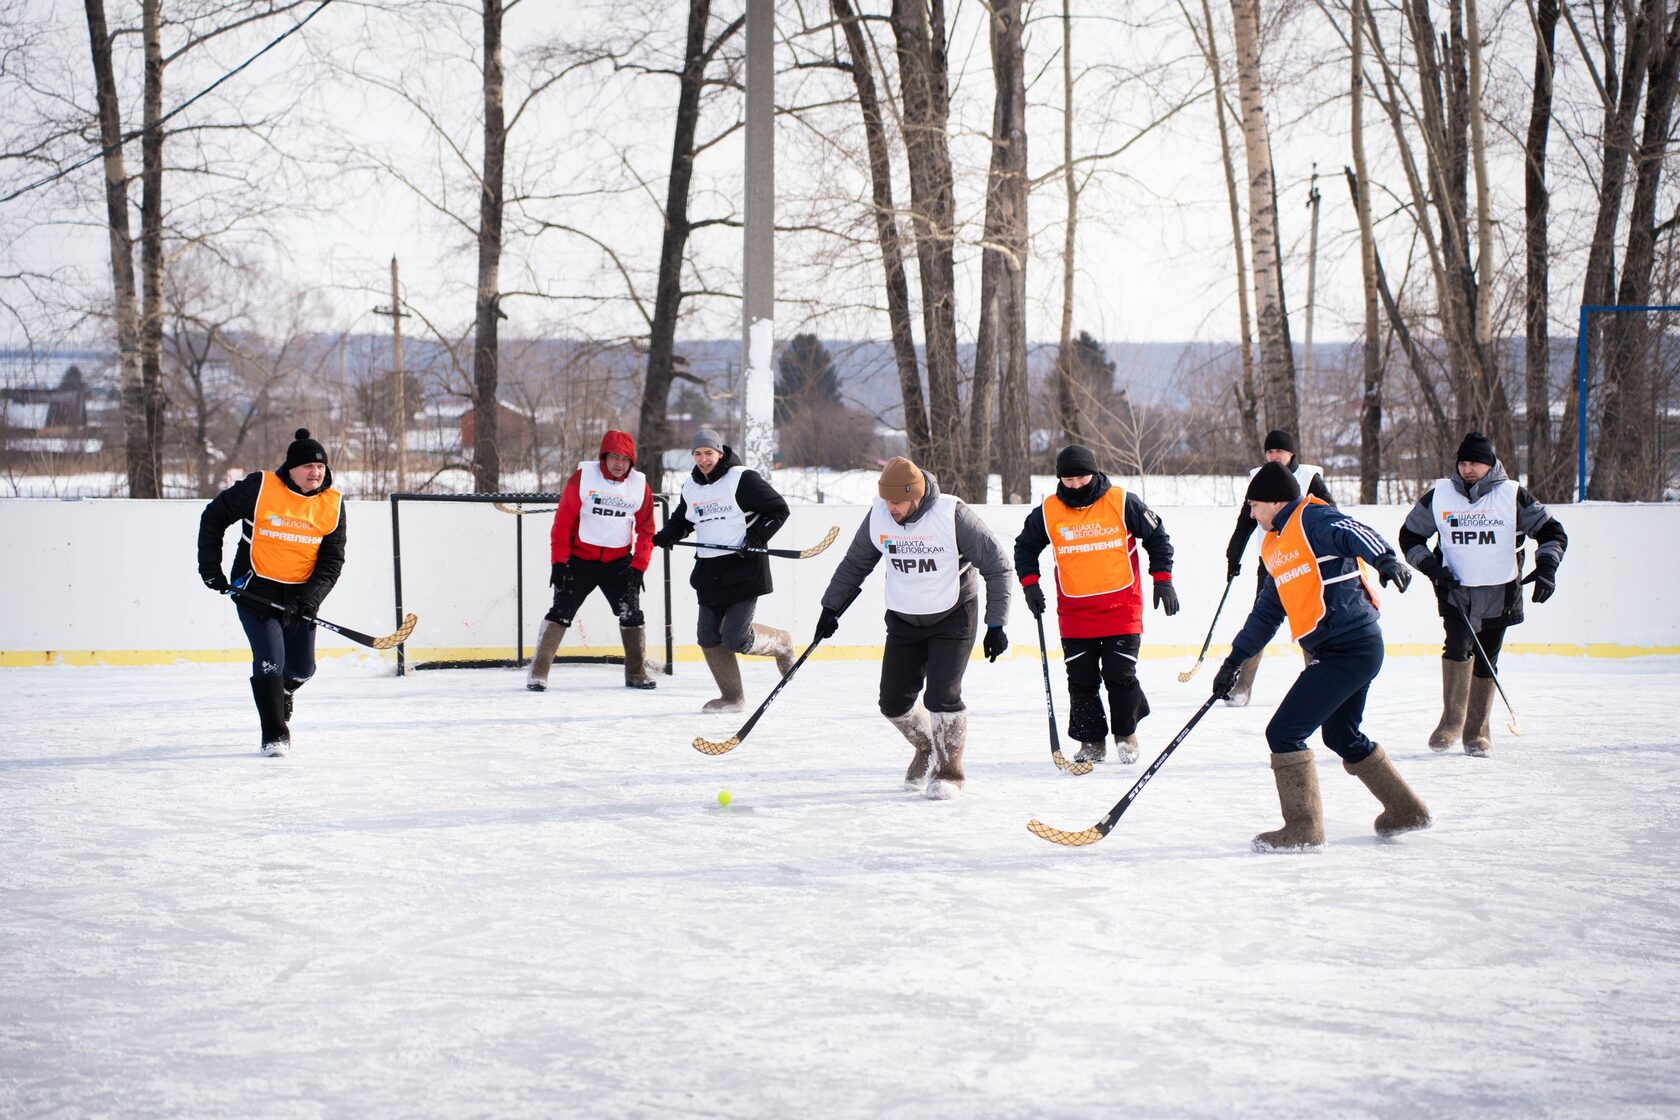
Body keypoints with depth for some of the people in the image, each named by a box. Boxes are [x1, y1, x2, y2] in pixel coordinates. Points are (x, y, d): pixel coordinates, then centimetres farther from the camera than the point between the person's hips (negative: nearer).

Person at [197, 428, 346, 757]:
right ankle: (275, 734, -5)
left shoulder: (332, 504, -5)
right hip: (254, 588, -4)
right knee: (270, 660, -15)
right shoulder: (260, 488, -15)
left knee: (301, 668, 12)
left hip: (301, 592, 4)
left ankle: (281, 694, 47)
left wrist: (307, 600, -17)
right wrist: (211, 568, -4)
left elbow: (332, 560, -3)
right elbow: (213, 517, -3)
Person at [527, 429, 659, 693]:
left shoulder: (640, 486, -2)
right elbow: (563, 521, -9)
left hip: (619, 561, 3)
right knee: (561, 611, -8)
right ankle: (538, 673, -4)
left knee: (631, 612, -1)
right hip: (580, 559, -3)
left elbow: (646, 531, 4)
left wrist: (638, 567, -4)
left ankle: (637, 673, 15)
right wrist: (558, 561, -11)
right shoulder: (582, 478, -11)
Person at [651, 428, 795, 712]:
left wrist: (756, 537, -18)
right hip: (709, 572, 7)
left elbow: (779, 509, -7)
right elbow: (682, 519, 25)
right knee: (709, 638, 3)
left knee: (735, 639, -10)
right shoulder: (690, 487, 10)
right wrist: (665, 536, 5)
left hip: (744, 570, -7)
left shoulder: (742, 480, -11)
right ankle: (732, 696, 17)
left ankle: (781, 643, 19)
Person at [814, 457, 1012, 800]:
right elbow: (854, 564, 9)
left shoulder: (953, 515, -22)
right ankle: (926, 748, 31)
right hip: (903, 620, 5)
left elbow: (996, 565, -15)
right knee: (893, 703, 2)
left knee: (941, 697, -15)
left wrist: (996, 626, -16)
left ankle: (951, 769, 5)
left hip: (952, 617, -4)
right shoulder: (878, 517, -9)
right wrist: (831, 608, 8)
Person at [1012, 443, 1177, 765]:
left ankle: (1126, 735, 18)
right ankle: (1091, 740, 14)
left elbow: (1157, 537, 5)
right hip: (1074, 613, 2)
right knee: (1081, 681, 2)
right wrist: (1030, 583, 2)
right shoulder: (1048, 512, -2)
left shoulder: (1123, 503, -6)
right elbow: (1025, 546, 14)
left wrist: (1162, 579, 0)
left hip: (1121, 608, -2)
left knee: (1120, 675, -2)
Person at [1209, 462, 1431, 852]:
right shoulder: (1275, 545, 19)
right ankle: (1406, 810, 36)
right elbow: (1267, 612, 25)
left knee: (1284, 732, -10)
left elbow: (1355, 534, -30)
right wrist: (1233, 662, 26)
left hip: (1351, 648, -10)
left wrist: (1385, 559, -50)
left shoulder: (1312, 519, -10)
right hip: (1335, 651, 10)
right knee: (1343, 736, 24)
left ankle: (1303, 829, -7)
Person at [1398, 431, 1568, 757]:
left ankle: (1476, 732, 17)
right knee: (1457, 644, -20)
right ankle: (1451, 721, -9)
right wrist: (1431, 567, -3)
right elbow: (1409, 536, 10)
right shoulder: (1438, 496, 0)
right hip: (1454, 590, 0)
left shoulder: (1512, 496, -4)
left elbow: (1552, 531, 1)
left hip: (1498, 594, 0)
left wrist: (1546, 568, -13)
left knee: (1486, 661, 5)